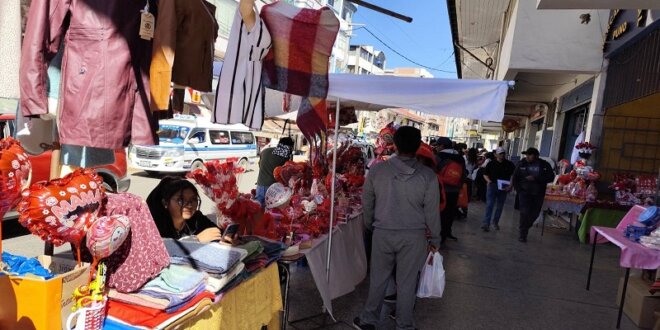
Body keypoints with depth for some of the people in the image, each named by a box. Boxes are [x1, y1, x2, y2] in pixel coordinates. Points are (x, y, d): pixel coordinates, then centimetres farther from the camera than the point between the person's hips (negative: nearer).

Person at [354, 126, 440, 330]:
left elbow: (366, 202, 3)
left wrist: (369, 225, 20)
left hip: (383, 233, 1)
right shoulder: (428, 176, -13)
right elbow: (432, 211, -6)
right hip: (413, 236, -1)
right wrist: (434, 239, 8)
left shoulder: (377, 170, -8)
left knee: (378, 279, 17)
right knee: (407, 283, 13)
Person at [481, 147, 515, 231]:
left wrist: (510, 185, -12)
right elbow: (485, 174, 5)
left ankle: (496, 222, 27)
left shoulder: (510, 164, 2)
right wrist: (488, 180, -15)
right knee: (489, 205, -9)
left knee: (499, 207, 11)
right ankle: (486, 224, -13)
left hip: (503, 188, 2)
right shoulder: (491, 164, 1)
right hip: (492, 186, -2)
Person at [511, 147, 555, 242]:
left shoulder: (544, 165, -2)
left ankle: (525, 228, 30)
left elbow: (551, 177, -11)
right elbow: (515, 178, 6)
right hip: (524, 192, -1)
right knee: (525, 213, -10)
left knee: (535, 213, 6)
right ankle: (523, 234, -2)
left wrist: (535, 178, -21)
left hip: (538, 194, 1)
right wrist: (519, 190, -4)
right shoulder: (522, 164, -1)